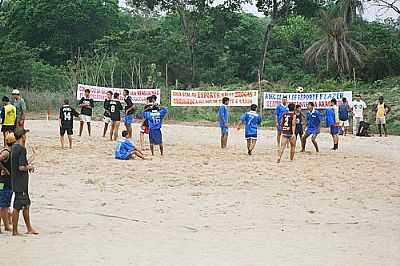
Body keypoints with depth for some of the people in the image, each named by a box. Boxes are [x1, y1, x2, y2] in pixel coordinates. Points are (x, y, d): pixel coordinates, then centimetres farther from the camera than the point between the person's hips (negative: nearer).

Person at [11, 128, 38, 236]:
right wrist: (30, 167, -6)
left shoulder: (14, 147, 10)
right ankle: (15, 231, 4)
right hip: (20, 182, -9)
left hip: (16, 181, 9)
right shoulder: (21, 149, -19)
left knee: (26, 204, 17)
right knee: (17, 206, -2)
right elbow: (21, 167, -24)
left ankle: (29, 228, 25)